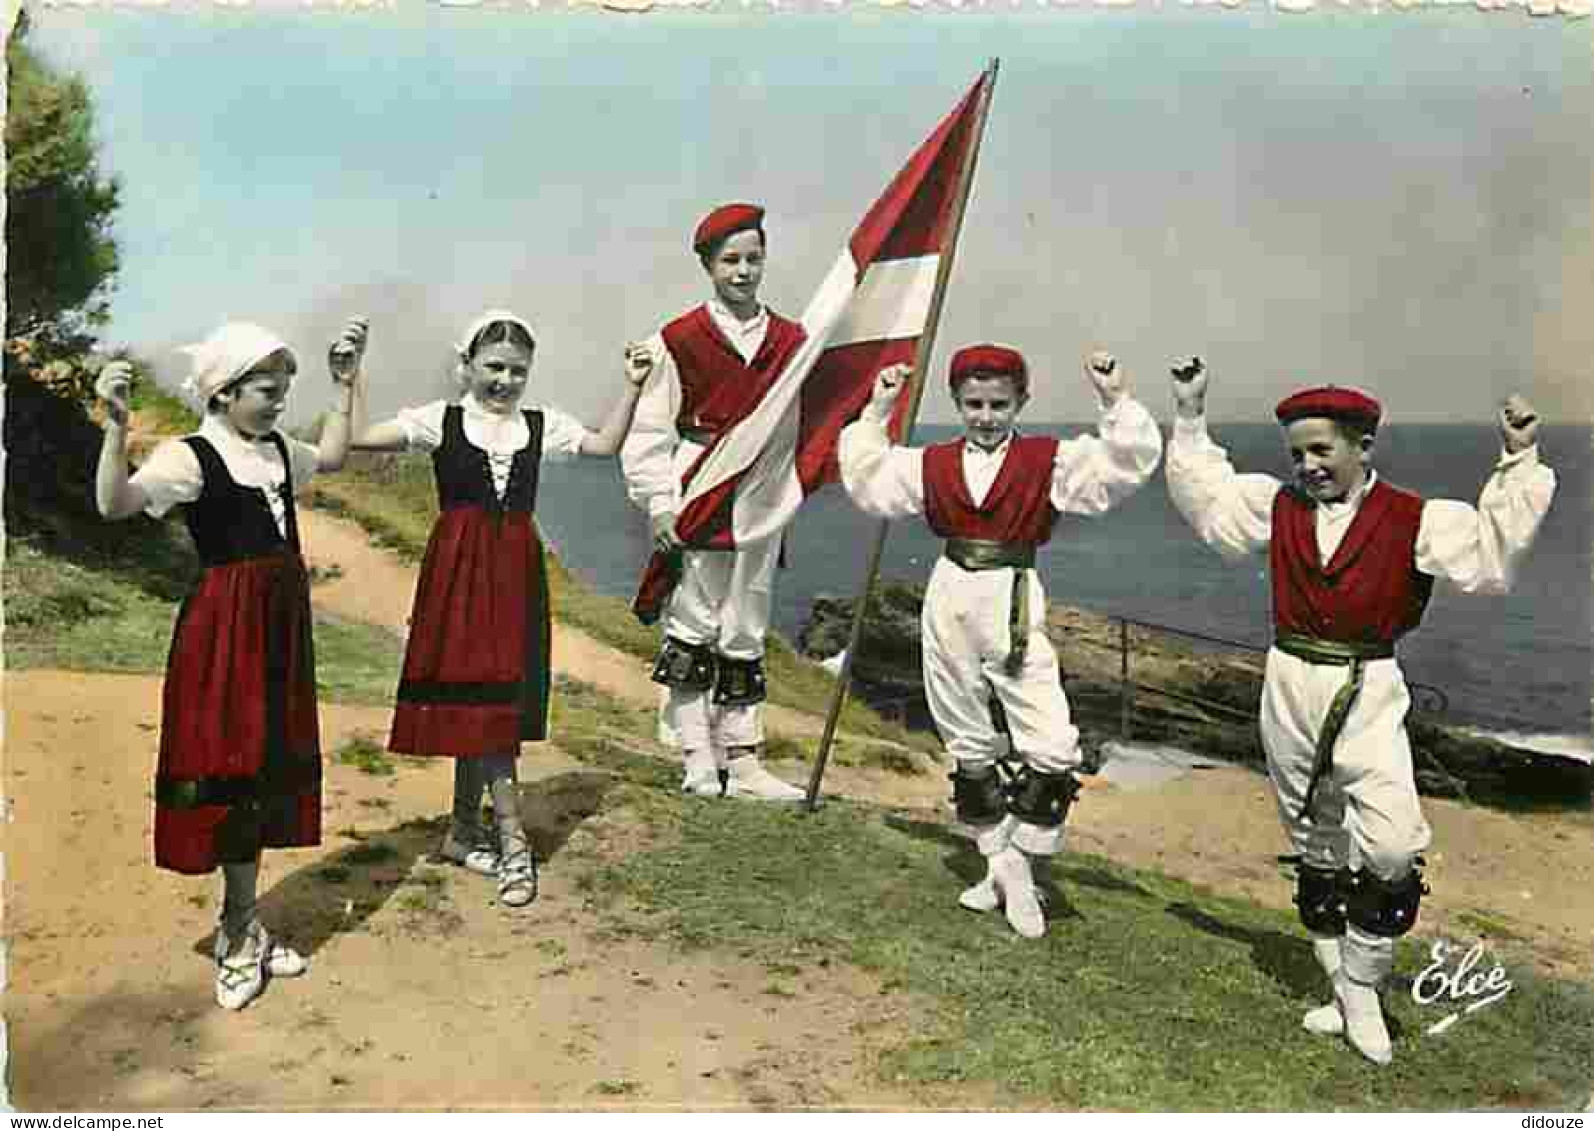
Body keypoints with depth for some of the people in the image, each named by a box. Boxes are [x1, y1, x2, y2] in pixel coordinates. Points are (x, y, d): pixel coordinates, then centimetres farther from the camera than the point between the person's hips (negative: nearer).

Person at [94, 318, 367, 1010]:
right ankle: (241, 935, 13)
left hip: (279, 622, 8)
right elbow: (115, 504, -28)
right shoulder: (189, 457, -12)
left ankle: (241, 930, 25)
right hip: (226, 626, -8)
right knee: (231, 762, -2)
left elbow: (331, 457, 30)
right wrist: (116, 426, -42)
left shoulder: (279, 452, 9)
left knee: (272, 761, 12)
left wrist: (345, 383, 24)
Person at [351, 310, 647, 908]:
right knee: (478, 704, -4)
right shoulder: (440, 421, -2)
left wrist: (632, 386, 4)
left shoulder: (541, 424, 8)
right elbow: (356, 438, -7)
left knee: (487, 704, 10)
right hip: (458, 570, -3)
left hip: (515, 572, 4)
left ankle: (464, 830, 25)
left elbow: (606, 444, 11)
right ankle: (512, 841, 1)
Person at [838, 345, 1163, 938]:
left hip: (1014, 606, -3)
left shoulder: (1050, 461, 0)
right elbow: (866, 481, 14)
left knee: (1053, 746, -14)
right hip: (950, 603, 3)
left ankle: (1017, 864, 4)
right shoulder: (932, 464, 9)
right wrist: (876, 414, 10)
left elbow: (1128, 464, -7)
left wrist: (1115, 401, -18)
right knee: (969, 746, 13)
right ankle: (999, 861, 29)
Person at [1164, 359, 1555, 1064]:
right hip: (1290, 694, 4)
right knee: (1317, 851, 12)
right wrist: (1190, 419, 8)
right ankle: (1344, 990, 27)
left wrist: (1518, 464, -18)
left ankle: (1362, 985, 4)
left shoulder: (1415, 520, -5)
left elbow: (1491, 557, -13)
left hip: (1367, 696, -3)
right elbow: (1204, 497, 13)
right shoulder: (1279, 506, 6)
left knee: (1391, 847, -18)